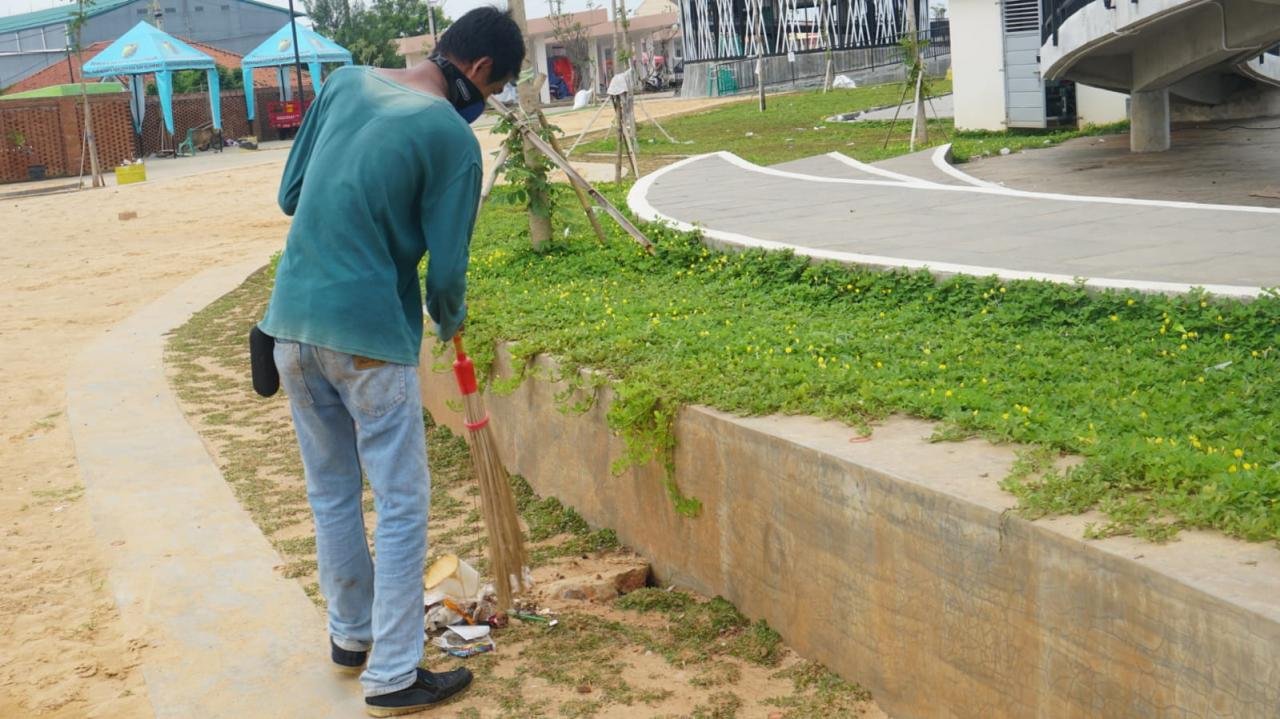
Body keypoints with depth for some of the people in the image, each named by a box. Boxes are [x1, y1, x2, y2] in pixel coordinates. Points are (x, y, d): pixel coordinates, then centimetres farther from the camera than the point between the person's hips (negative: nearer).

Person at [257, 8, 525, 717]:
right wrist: (449, 320, 11)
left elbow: (289, 195, 13)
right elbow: (446, 272, -9)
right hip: (368, 336, -7)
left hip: (293, 324, 7)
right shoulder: (452, 137, -10)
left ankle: (350, 635, 34)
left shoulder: (344, 83, 7)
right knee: (401, 506, 5)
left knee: (331, 494, 19)